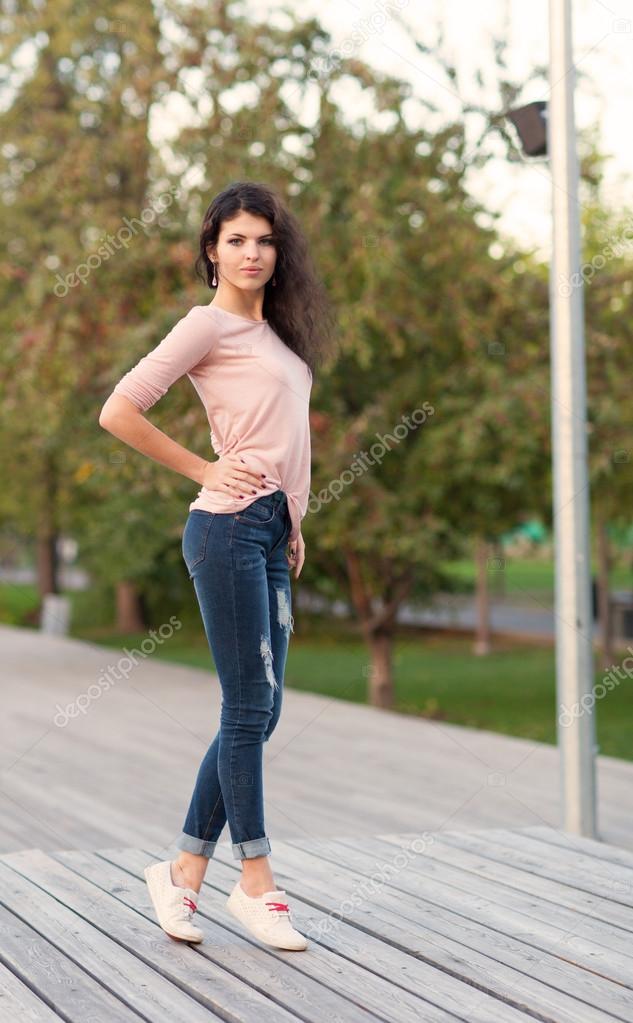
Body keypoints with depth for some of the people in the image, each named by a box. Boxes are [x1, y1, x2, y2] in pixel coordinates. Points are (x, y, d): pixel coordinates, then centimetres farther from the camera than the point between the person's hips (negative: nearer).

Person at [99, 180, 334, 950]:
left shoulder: (273, 331, 19)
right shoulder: (209, 323, -5)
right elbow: (118, 411, -11)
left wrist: (291, 524, 14)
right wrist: (202, 471, -7)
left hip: (272, 532, 8)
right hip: (230, 526, -8)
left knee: (258, 711, 8)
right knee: (249, 706, -3)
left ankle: (184, 871, 16)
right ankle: (255, 882, 6)